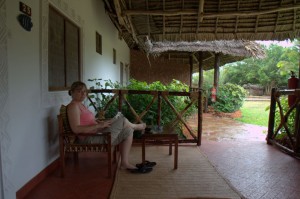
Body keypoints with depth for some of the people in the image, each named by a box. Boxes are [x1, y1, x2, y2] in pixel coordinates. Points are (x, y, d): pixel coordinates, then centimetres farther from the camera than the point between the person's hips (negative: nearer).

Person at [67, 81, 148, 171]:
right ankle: (137, 126, 25)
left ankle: (125, 163, 6)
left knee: (128, 131, 6)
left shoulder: (81, 105, 17)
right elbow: (76, 129, -24)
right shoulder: (73, 106, -13)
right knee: (122, 120, -10)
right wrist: (99, 125, -22)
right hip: (90, 139, -10)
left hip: (97, 134, 10)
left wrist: (102, 122, 3)